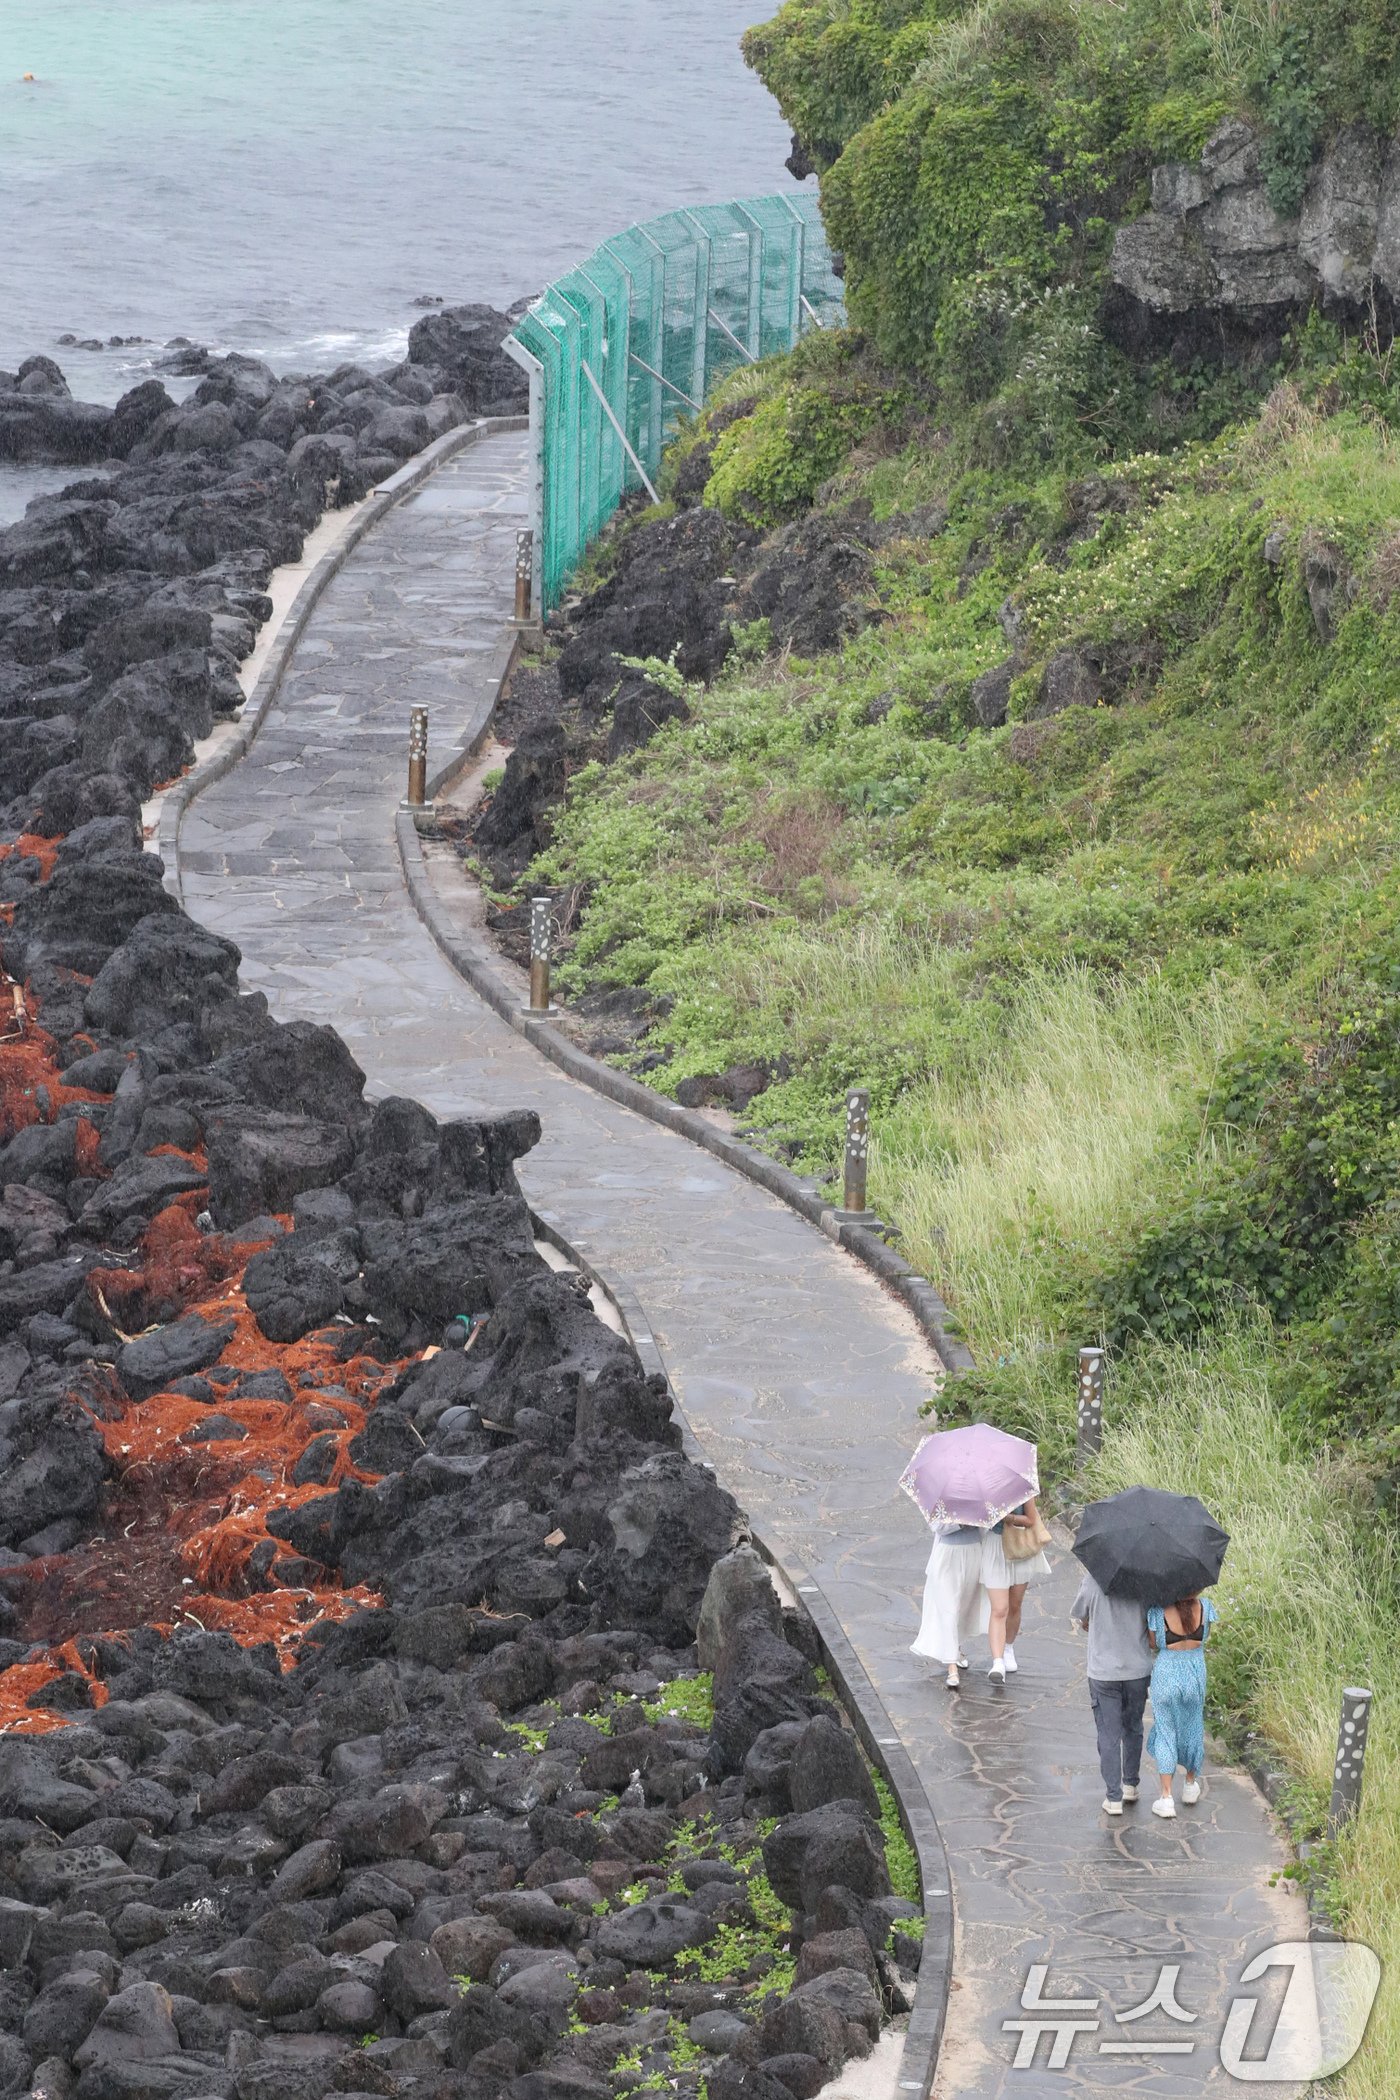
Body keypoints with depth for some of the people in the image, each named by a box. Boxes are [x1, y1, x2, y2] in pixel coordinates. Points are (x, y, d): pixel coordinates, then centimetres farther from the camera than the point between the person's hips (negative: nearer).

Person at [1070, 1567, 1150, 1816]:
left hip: (1103, 1672, -2)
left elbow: (1082, 1621, 1)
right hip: (1137, 1669, 2)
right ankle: (1131, 1785, 35)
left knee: (1108, 1735, 5)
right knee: (1133, 1729, 22)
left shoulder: (1092, 1581, -13)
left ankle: (1114, 1797, 4)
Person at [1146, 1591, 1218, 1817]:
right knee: (1192, 1727, 22)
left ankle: (1166, 1796, 6)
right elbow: (1205, 1637, 1)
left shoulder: (1159, 1611, -19)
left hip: (1166, 1670, -2)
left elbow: (1152, 1642, -7)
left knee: (1165, 1730, 9)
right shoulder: (1204, 1607, -13)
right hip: (1196, 1670, 2)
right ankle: (1191, 1784, 39)